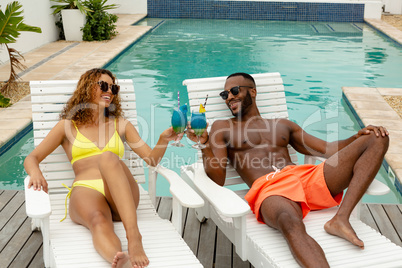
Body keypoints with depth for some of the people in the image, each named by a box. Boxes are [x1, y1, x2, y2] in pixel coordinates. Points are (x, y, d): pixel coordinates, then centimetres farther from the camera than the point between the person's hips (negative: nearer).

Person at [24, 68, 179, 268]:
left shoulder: (121, 125, 26)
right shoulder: (68, 126, 21)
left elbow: (151, 159, 19)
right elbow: (32, 158, 15)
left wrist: (163, 140, -3)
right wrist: (35, 173, -10)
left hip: (122, 196, 1)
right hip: (86, 190, -1)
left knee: (108, 158, -34)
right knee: (99, 221, -38)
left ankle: (134, 237, -52)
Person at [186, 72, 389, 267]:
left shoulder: (283, 125, 30)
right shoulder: (222, 127, 20)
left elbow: (327, 149, 23)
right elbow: (217, 180, 7)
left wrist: (358, 137, 5)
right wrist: (205, 145, -10)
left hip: (304, 178, 5)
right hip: (268, 189, -5)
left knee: (377, 139, -7)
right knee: (292, 225, -43)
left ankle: (341, 219, -23)